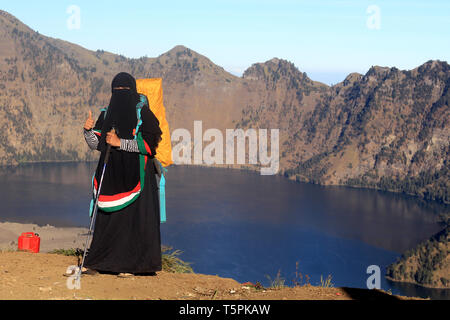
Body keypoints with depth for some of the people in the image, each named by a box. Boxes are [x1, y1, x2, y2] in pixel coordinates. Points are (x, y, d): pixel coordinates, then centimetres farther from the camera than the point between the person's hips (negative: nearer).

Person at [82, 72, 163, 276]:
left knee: (133, 218, -5)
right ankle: (99, 262, 7)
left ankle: (130, 264, -1)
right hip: (111, 174, 5)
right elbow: (96, 144, 9)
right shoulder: (107, 114, 13)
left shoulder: (143, 113, -2)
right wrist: (89, 130, -11)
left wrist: (120, 143, -19)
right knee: (107, 219, 4)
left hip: (135, 175, -4)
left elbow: (148, 144, -11)